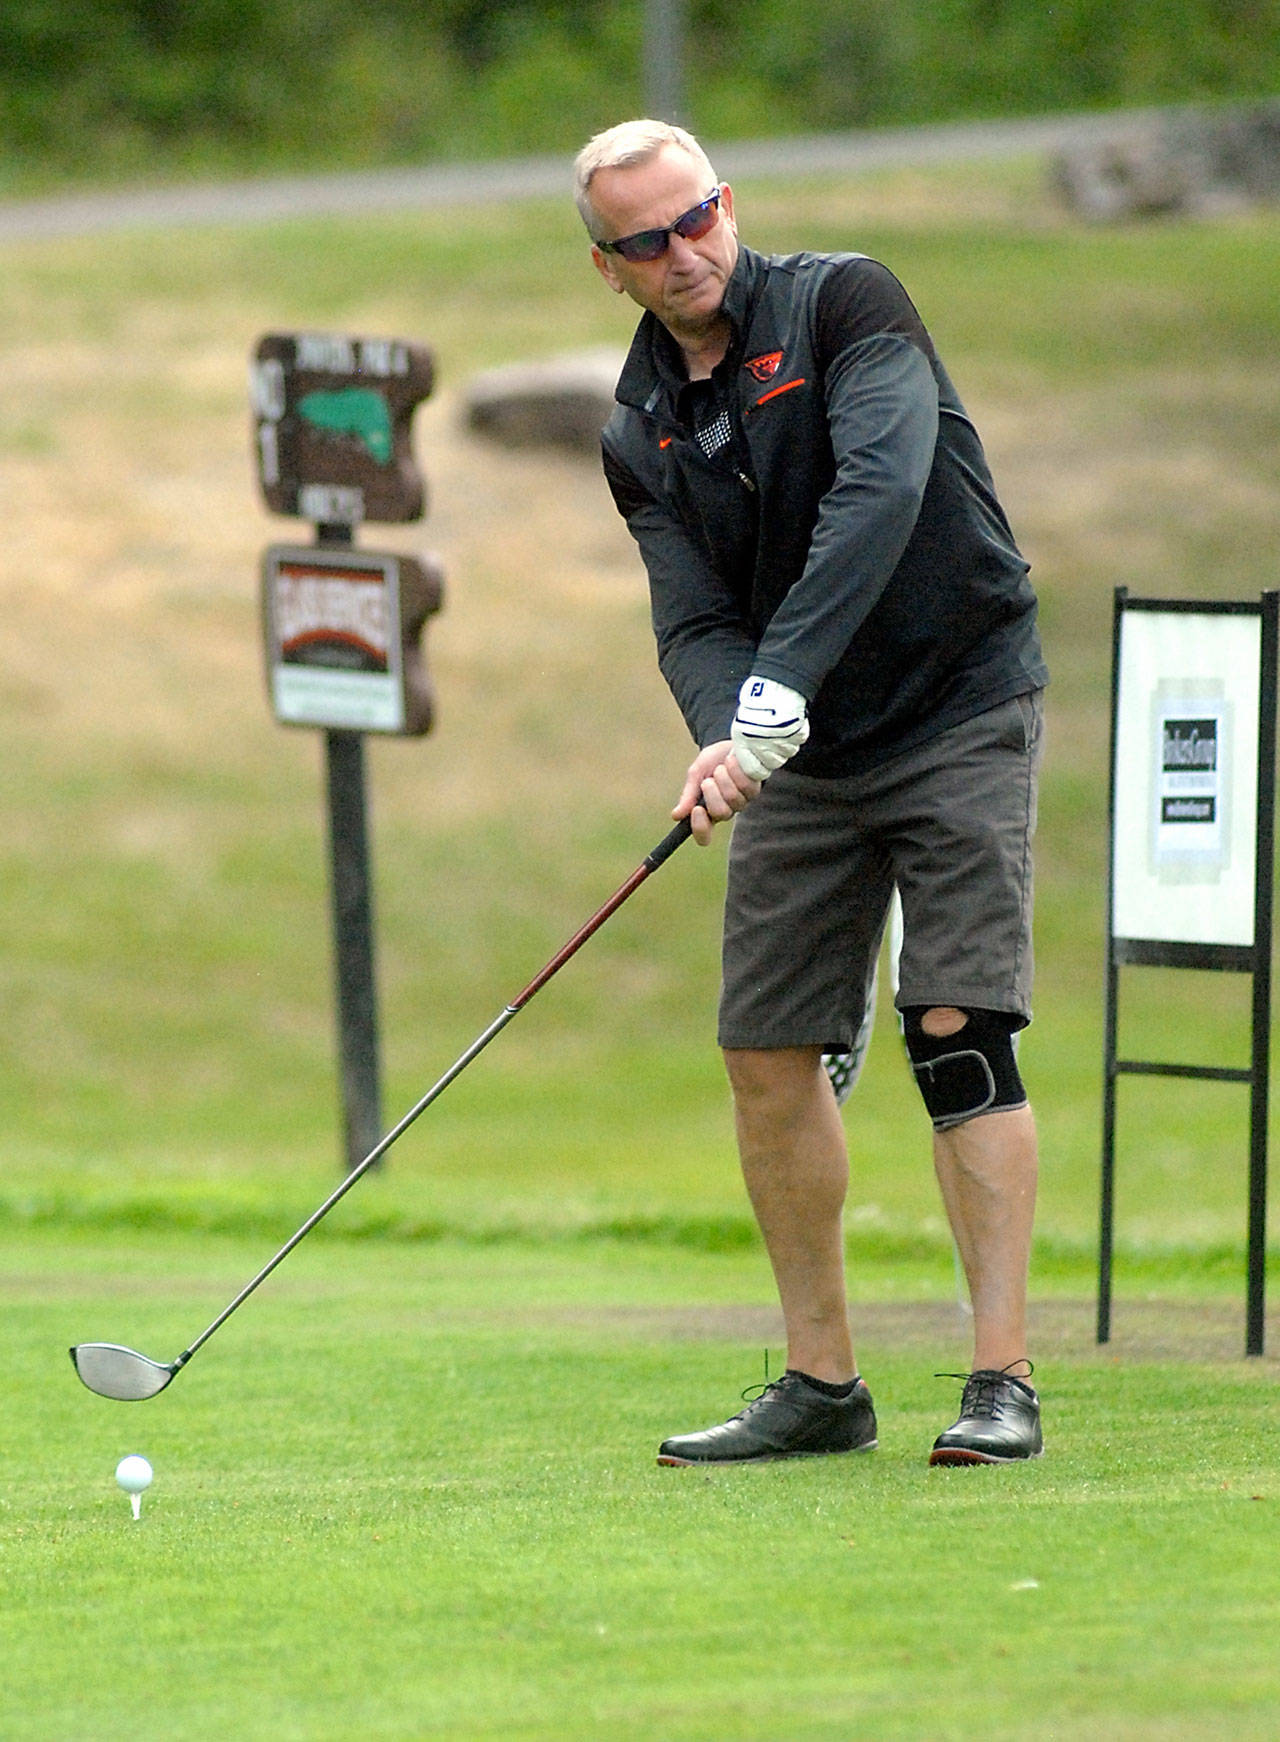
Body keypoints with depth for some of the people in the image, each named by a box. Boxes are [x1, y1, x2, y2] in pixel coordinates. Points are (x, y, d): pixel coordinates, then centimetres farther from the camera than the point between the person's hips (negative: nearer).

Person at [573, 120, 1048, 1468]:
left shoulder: (843, 305, -12)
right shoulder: (642, 433, 4)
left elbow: (880, 494, -26)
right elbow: (693, 624, -3)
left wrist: (777, 691, -33)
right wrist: (724, 740, -26)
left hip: (958, 712, -6)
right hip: (802, 753, 6)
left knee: (957, 1027, -15)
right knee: (767, 1050, 1)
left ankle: (1002, 1381, -15)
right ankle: (821, 1384, 12)